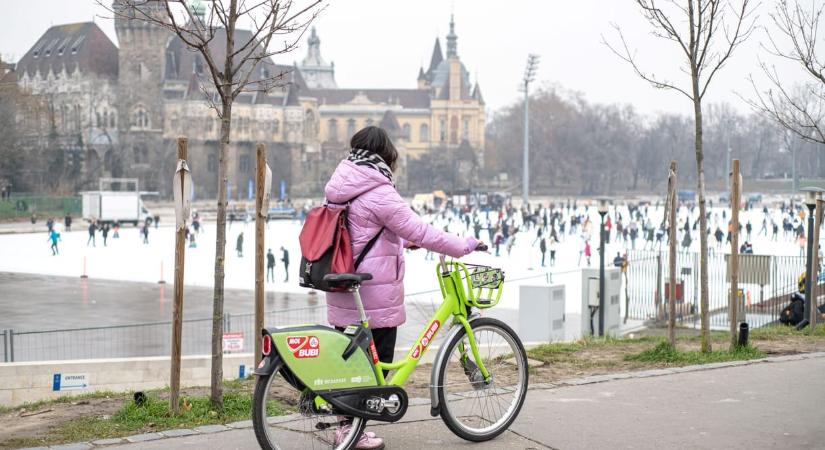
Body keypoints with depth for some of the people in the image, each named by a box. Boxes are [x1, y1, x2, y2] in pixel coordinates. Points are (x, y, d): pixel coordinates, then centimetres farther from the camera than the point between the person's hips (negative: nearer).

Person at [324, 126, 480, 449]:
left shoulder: (341, 188, 11)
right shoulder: (379, 193, -17)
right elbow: (419, 232, -18)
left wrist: (403, 240, 24)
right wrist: (465, 245, -10)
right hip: (374, 294, -9)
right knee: (377, 360, 2)